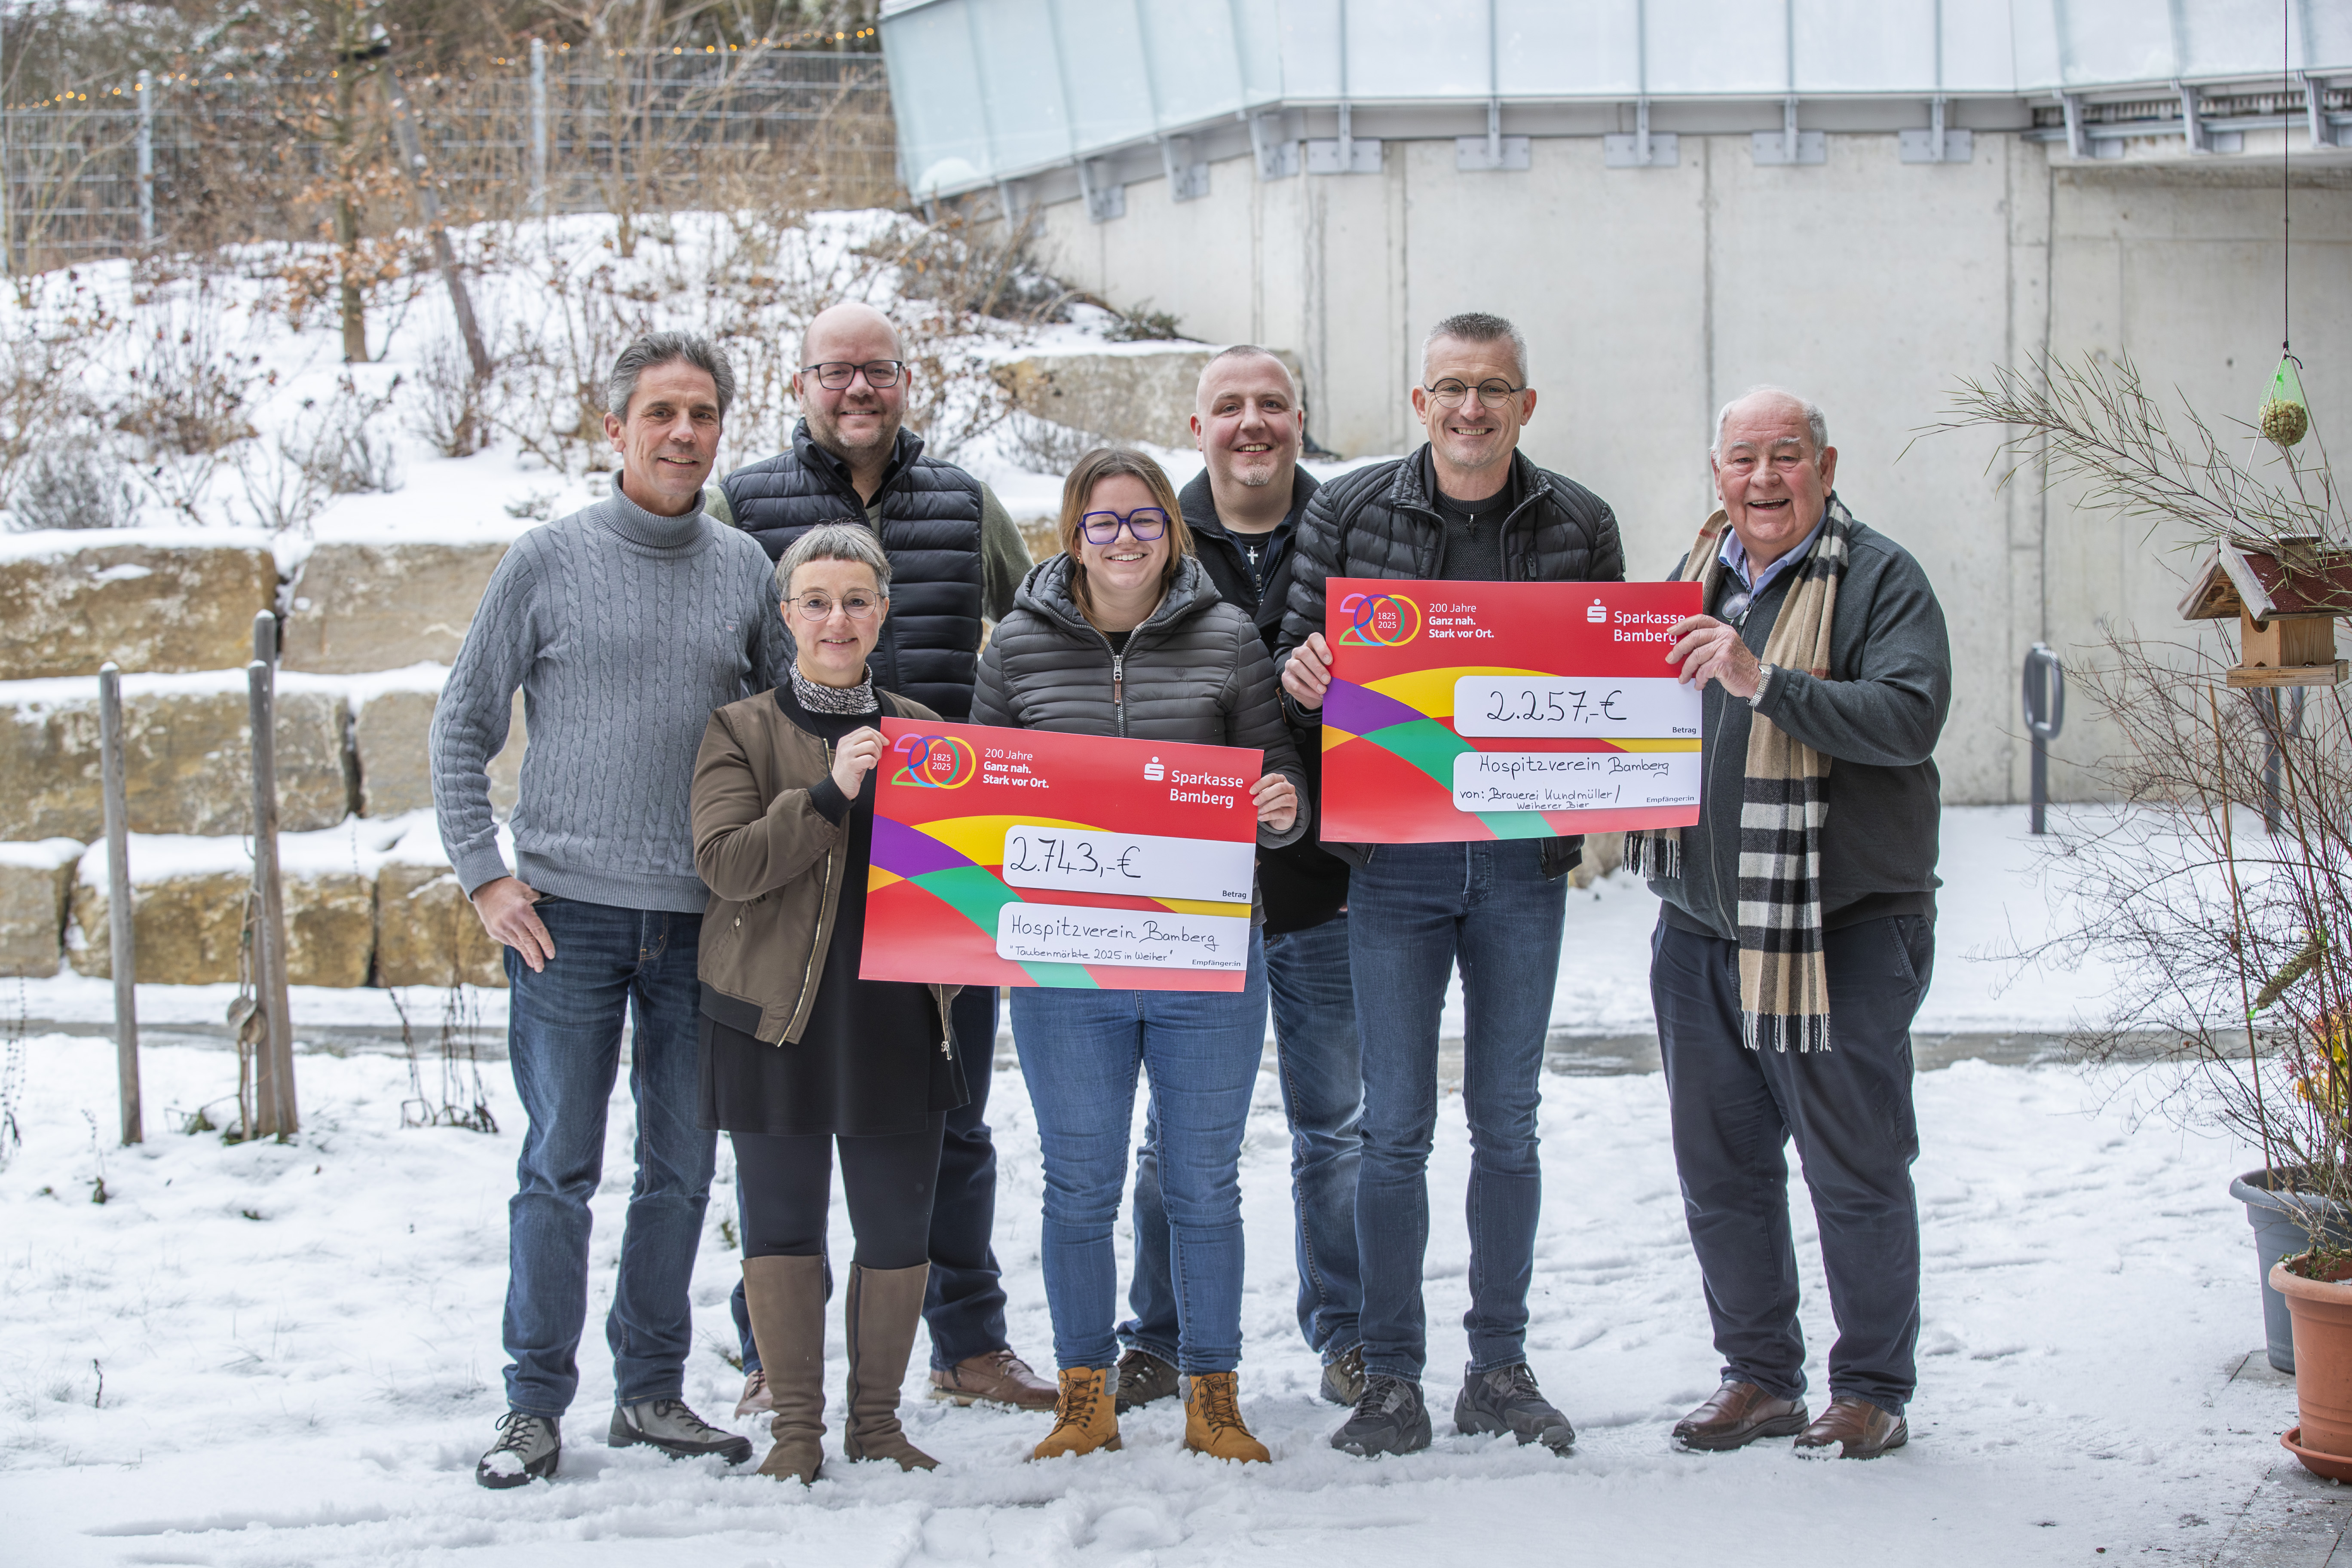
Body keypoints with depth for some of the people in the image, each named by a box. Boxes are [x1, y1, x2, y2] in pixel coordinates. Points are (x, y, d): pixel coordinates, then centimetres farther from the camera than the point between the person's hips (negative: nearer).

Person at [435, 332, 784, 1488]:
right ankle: (536, 1405, 11)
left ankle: (652, 1390, 21)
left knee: (682, 1169, 9)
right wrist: (483, 877, -5)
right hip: (567, 915, -3)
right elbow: (462, 728, 2)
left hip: (704, 923, 3)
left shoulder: (747, 569, 7)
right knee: (560, 1169, 1)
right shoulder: (549, 560, -1)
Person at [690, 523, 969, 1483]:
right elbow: (725, 863, -12)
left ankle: (876, 1418, 20)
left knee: (898, 1225, 5)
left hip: (898, 1013, 3)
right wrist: (829, 794, -22)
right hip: (777, 1013, -2)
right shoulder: (742, 731, 2)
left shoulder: (921, 730, 12)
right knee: (783, 1218, 3)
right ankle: (796, 1426, 15)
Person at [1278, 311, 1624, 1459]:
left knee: (1507, 1122, 10)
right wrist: (1303, 678, -19)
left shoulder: (1579, 526, 3)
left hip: (1524, 860, 1)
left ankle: (1500, 1366, 20)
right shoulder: (1349, 512, 1)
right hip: (1393, 857, -1)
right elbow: (1299, 669, 4)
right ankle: (1390, 1376, 11)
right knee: (1396, 1127, 1)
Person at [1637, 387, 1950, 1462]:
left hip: (1840, 929, -6)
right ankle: (1759, 1376, 25)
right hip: (1699, 924, 6)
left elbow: (1909, 718, -21)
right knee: (1719, 1169, 12)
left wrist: (1767, 681, -29)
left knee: (1855, 1170, 2)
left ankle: (1873, 1392, 14)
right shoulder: (1694, 579, 14)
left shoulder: (1880, 578, -6)